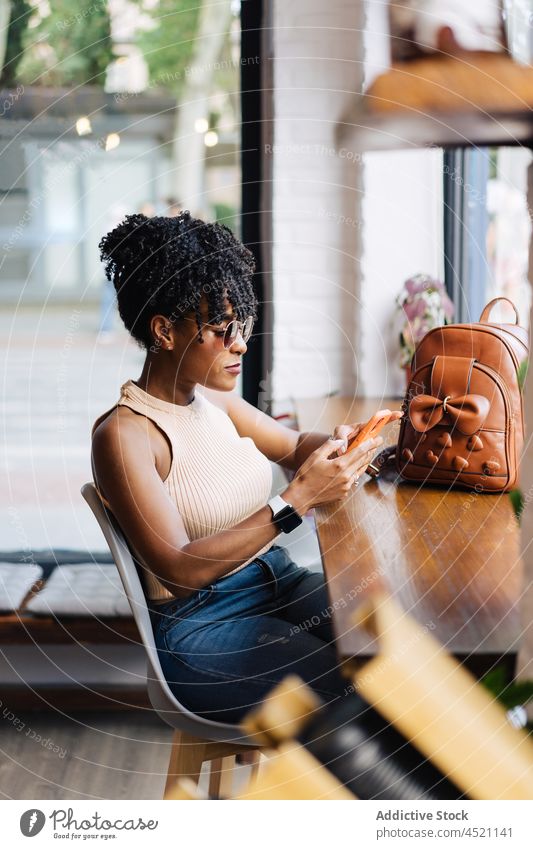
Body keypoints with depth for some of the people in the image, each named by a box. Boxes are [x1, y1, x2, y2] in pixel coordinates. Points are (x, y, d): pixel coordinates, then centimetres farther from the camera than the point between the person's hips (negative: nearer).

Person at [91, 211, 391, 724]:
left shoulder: (214, 401, 5)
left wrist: (333, 445, -3)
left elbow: (294, 446, 22)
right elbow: (180, 570, -23)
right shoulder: (124, 434, -17)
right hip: (198, 628, -7)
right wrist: (298, 500, -28)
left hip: (279, 581, 7)